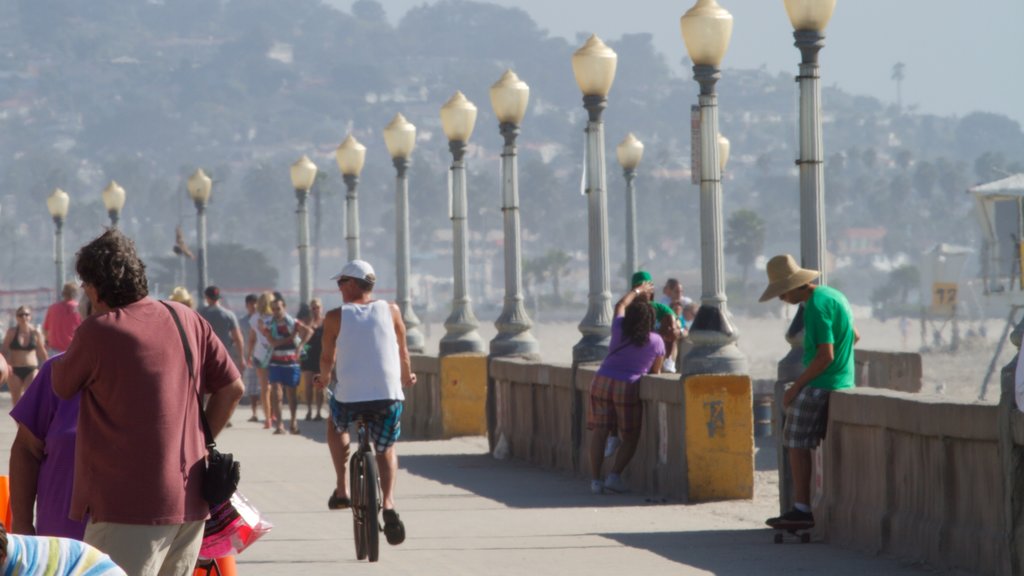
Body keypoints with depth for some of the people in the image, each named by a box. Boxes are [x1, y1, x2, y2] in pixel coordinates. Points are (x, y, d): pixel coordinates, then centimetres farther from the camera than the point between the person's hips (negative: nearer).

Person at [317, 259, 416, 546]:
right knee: (386, 448, 23)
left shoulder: (335, 317, 3)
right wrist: (407, 377, 36)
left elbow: (327, 358, 7)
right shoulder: (390, 311, 8)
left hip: (349, 396, -1)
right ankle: (388, 503, -1)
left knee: (335, 425, 33)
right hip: (389, 396, 1)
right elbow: (402, 350, 17)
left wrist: (323, 379, 28)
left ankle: (342, 488, 22)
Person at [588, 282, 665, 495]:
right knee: (630, 438, 9)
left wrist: (638, 291, 39)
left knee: (599, 432, 3)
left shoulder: (619, 330, 3)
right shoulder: (656, 342, 0)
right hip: (628, 388, -2)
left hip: (602, 381, 2)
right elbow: (655, 372, 9)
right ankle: (614, 475, -6)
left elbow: (620, 305, 24)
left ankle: (595, 479, -1)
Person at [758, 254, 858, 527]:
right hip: (842, 382, 10)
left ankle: (801, 509, -7)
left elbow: (825, 356, -22)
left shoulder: (815, 307, -17)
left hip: (819, 385, -10)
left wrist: (795, 387, -16)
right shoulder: (834, 296, 13)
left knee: (796, 444, -5)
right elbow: (853, 336, 24)